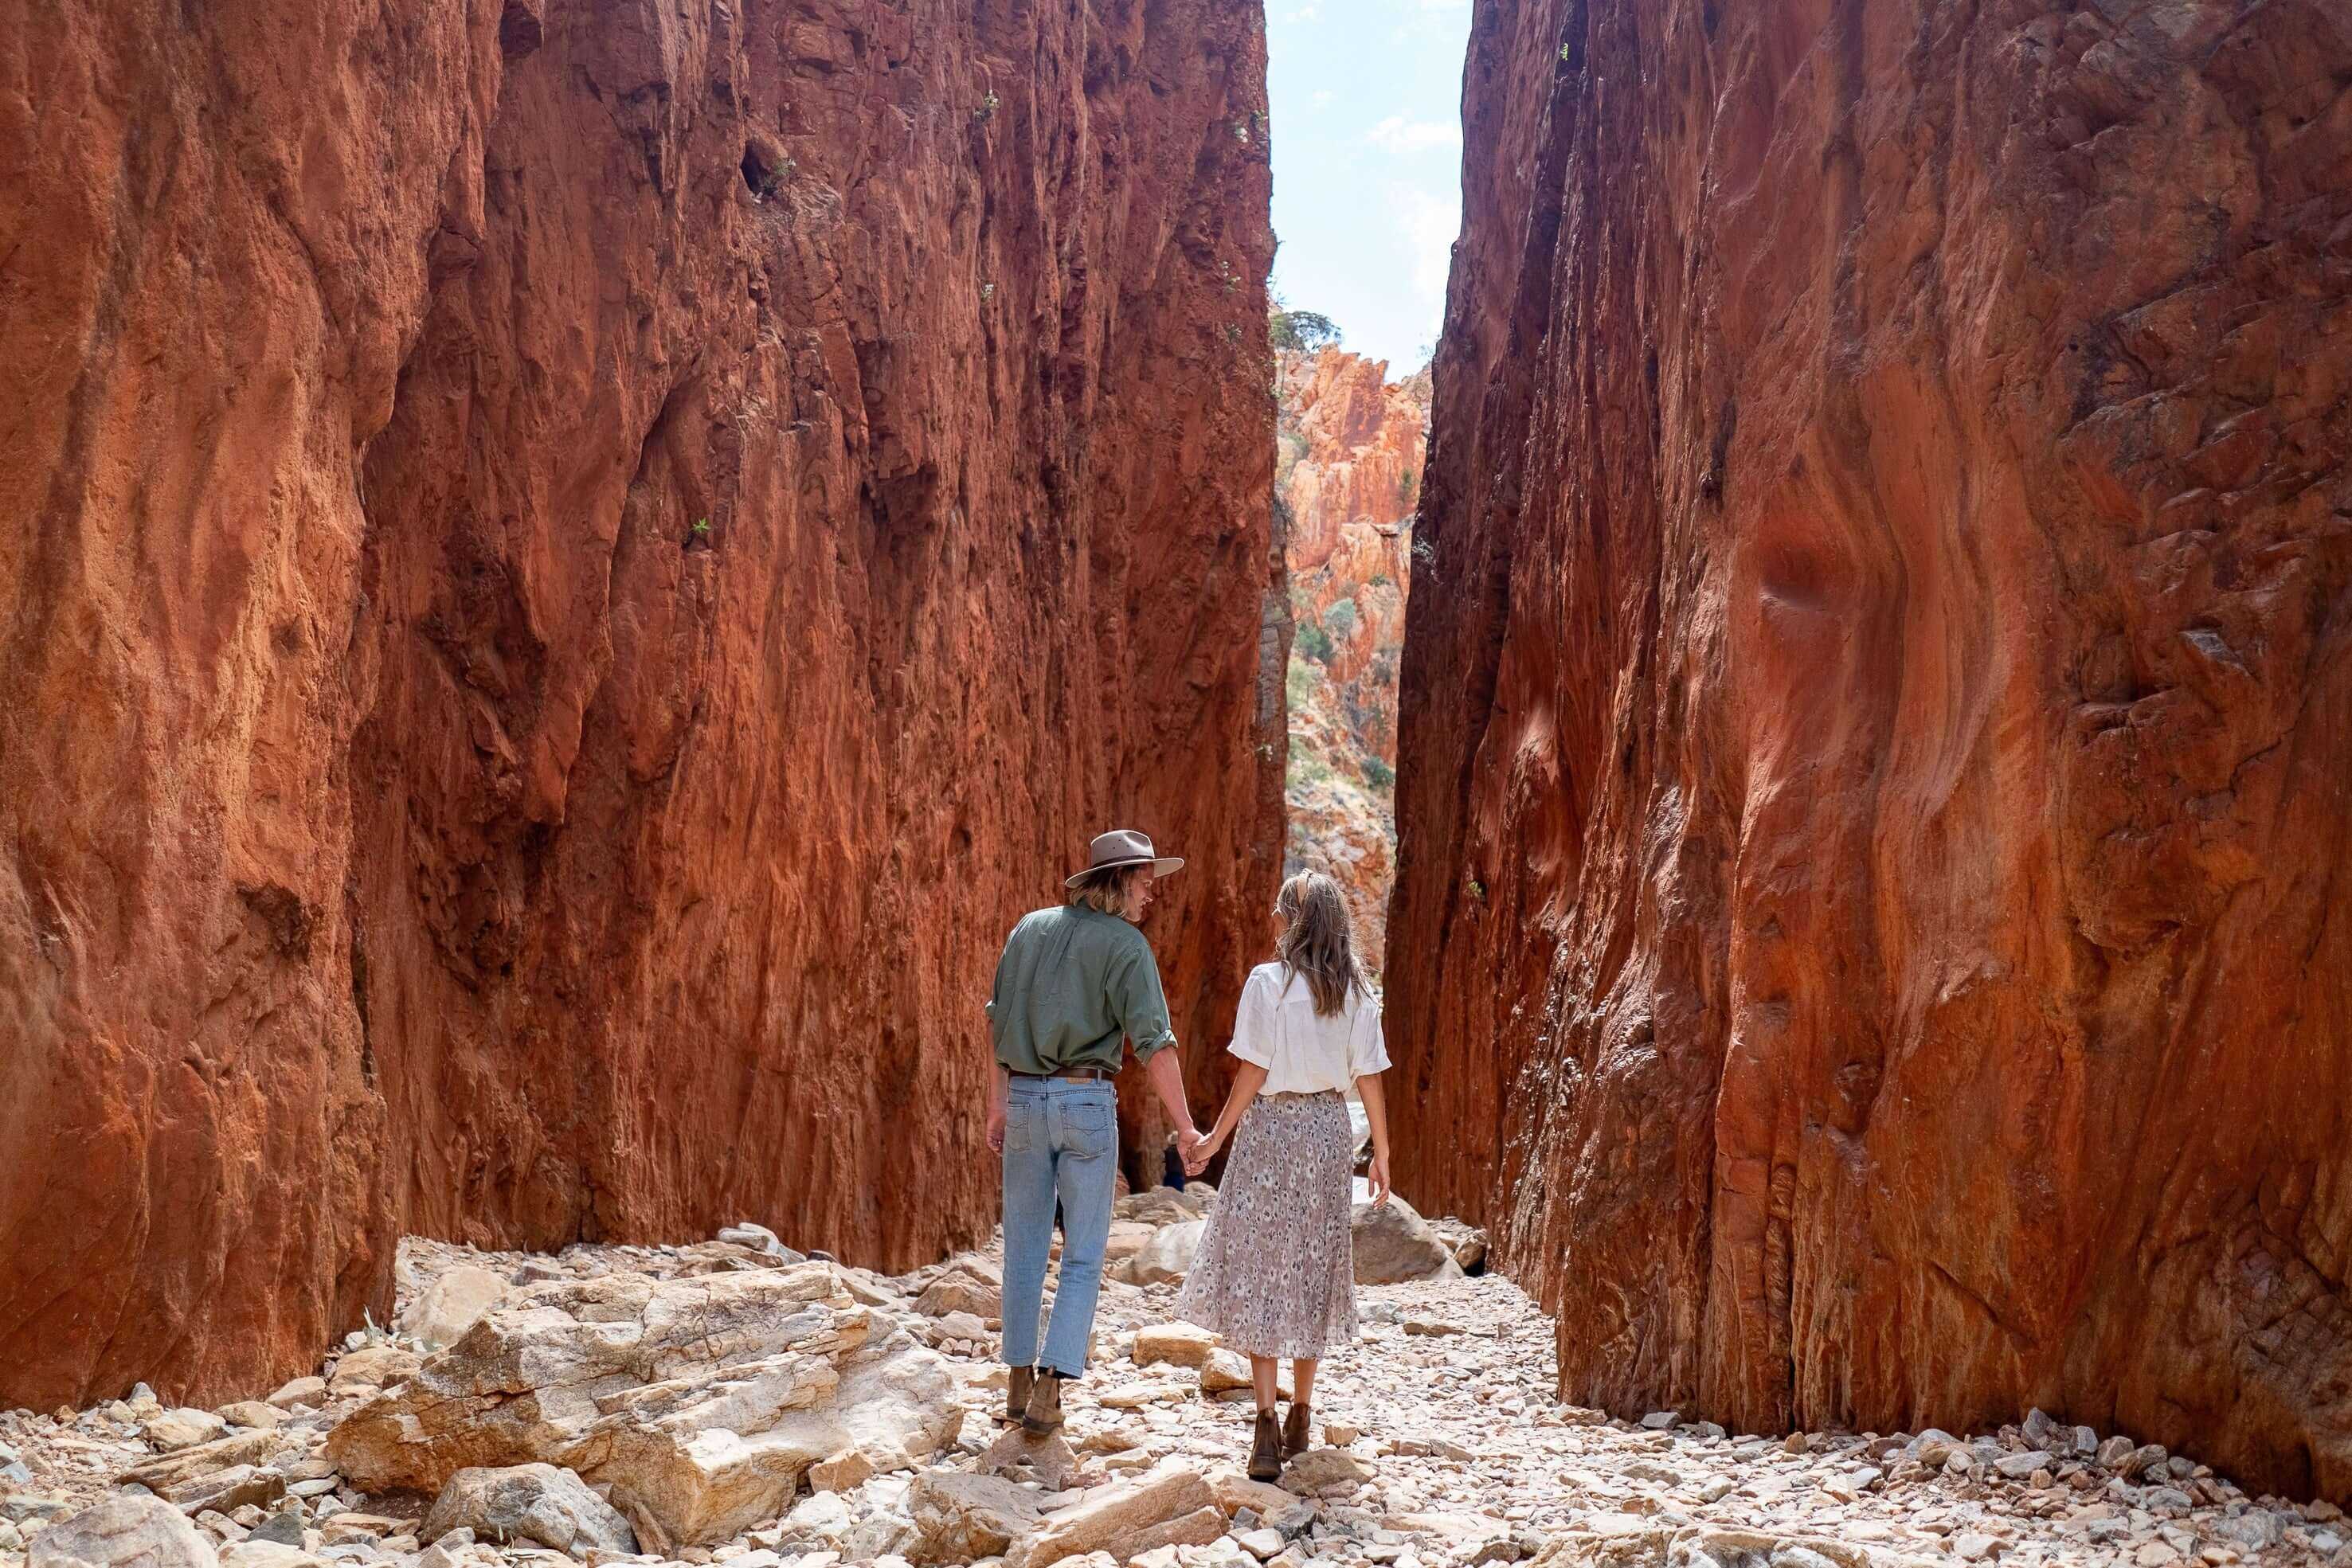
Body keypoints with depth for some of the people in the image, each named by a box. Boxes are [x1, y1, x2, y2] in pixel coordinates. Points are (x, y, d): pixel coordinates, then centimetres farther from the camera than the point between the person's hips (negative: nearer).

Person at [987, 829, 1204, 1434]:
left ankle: (1020, 1382, 19)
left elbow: (997, 1020, 11)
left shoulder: (1030, 928, 9)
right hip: (1087, 1100, -5)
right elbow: (1154, 1043, -14)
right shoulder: (1125, 945, -8)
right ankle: (1049, 1389, -4)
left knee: (1025, 1248, 14)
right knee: (1083, 1257, 4)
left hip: (1024, 1098, 5)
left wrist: (997, 1106, 16)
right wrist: (1185, 1127, -12)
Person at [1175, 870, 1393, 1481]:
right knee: (1313, 1267, 14)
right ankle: (1301, 1416, 23)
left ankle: (1267, 1418, -7)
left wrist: (1215, 1138, -2)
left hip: (1271, 1127, -4)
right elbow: (1368, 1079, 3)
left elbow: (1253, 1072, -10)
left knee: (1260, 1268, 1)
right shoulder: (1356, 991, 3)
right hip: (1329, 1132, 4)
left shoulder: (1268, 982, -9)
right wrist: (1382, 1152, 12)